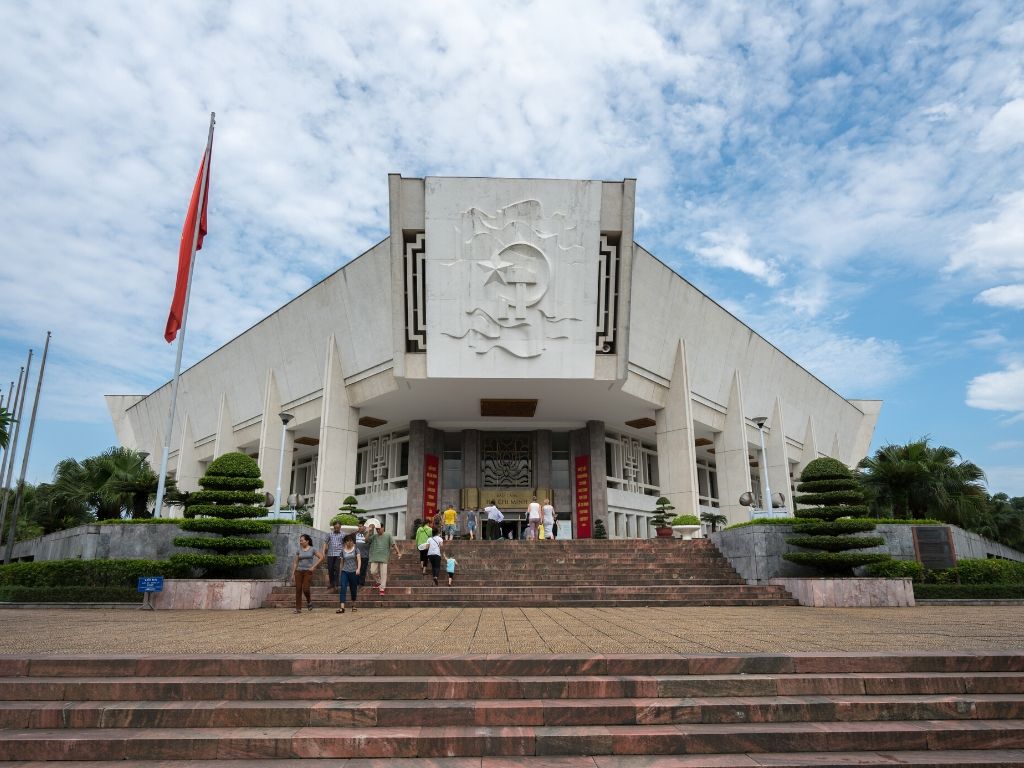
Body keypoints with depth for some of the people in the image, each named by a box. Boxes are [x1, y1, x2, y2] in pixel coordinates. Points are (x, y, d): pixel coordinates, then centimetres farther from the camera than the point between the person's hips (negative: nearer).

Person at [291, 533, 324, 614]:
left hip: (308, 571, -3)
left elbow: (321, 557, -2)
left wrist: (314, 566, -7)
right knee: (298, 589, -3)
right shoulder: (299, 550, 9)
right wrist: (293, 573, 5)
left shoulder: (312, 549, 0)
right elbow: (295, 563, 12)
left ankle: (309, 601, 16)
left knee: (305, 589, -13)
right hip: (299, 571, 3)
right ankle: (298, 608, 3)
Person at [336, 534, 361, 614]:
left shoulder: (355, 549, 1)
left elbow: (359, 560, -7)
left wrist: (358, 569, -22)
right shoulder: (343, 550, 7)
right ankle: (342, 608, -19)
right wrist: (340, 571, 19)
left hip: (353, 572, -1)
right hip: (344, 571, 1)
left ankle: (353, 605, 30)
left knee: (353, 589, 8)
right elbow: (342, 562, 17)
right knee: (342, 588, -14)